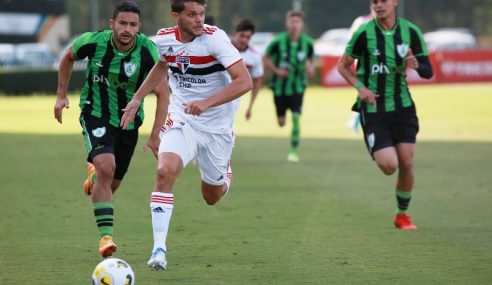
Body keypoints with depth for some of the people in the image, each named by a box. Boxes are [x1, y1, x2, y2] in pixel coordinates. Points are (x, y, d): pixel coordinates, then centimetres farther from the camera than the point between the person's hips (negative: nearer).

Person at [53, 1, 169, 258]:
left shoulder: (147, 50, -20)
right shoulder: (93, 42, -18)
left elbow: (162, 93, -15)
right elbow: (68, 57, 5)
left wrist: (156, 135, -19)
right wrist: (61, 94, 5)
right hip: (95, 114, -2)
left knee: (112, 183, 14)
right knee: (106, 167, -26)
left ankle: (94, 175, 53)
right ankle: (106, 236, -23)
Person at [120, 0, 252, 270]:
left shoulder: (215, 38, -20)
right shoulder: (164, 38, -6)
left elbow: (245, 81, -25)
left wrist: (207, 102, -35)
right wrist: (137, 98, 17)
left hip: (217, 125, -2)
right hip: (182, 121, 2)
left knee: (212, 197, 12)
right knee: (165, 171, -26)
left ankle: (225, 171, 51)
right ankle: (159, 248, -21)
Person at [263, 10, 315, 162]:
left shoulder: (307, 42, -7)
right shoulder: (278, 41, -13)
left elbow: (310, 60, 8)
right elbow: (266, 58, 0)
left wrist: (310, 68, -14)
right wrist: (276, 70, -15)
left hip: (297, 86, 0)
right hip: (280, 86, 0)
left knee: (296, 118, -15)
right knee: (281, 123, 7)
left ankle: (293, 150, -3)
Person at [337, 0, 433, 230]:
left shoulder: (410, 32, -2)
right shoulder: (364, 33, -9)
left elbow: (428, 72, 2)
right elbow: (343, 65, 3)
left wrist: (416, 65, -21)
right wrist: (360, 87, -13)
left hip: (402, 106, 3)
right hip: (373, 109, -3)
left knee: (406, 164, -2)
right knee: (389, 165, -14)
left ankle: (402, 215, 19)